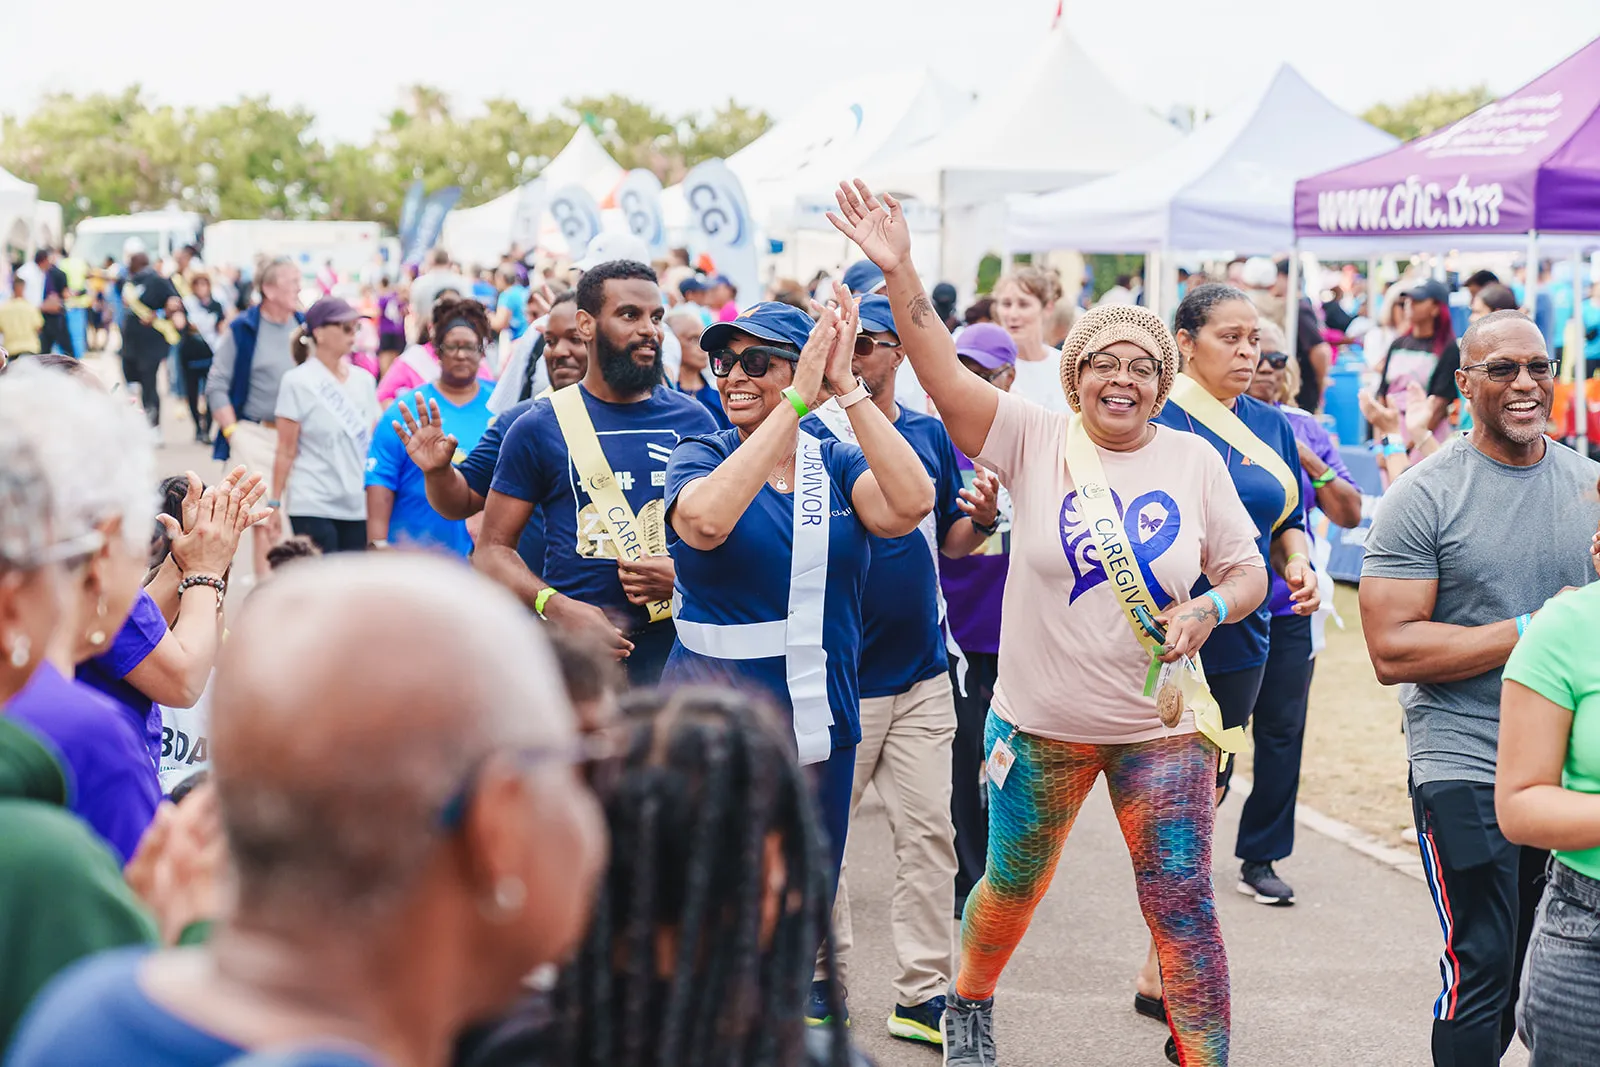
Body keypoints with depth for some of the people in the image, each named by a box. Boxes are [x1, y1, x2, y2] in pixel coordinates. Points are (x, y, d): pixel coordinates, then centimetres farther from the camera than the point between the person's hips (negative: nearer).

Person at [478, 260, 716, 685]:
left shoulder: (693, 420, 7)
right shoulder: (539, 427, 1)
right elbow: (493, 547, 1)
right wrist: (554, 605, -16)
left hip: (678, 649, 2)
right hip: (575, 652, -2)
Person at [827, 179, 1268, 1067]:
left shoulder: (1194, 461, 0)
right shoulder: (1034, 441, -6)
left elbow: (1246, 571, 7)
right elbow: (945, 374, -19)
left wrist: (1208, 610, -15)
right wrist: (899, 273, -31)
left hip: (1160, 723, 0)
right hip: (1041, 721, 0)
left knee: (1181, 904, -3)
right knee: (1011, 886, 18)